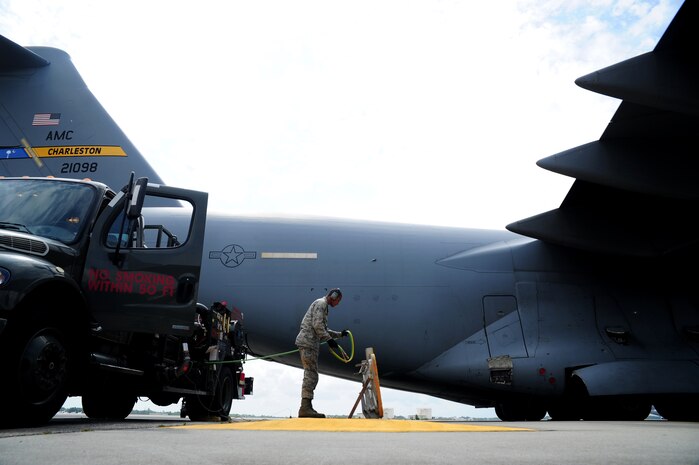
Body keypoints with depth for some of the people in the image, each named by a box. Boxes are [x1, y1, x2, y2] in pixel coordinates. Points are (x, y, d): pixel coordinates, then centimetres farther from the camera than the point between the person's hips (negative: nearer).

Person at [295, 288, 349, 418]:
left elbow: (324, 330, 32)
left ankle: (307, 408, 8)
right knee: (311, 375, -15)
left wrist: (340, 334, 30)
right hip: (308, 342, -10)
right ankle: (305, 408, -20)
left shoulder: (322, 305, 27)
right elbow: (317, 325, -17)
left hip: (310, 344, 10)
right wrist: (329, 339, -16)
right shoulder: (320, 303, -4)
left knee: (311, 376, 8)